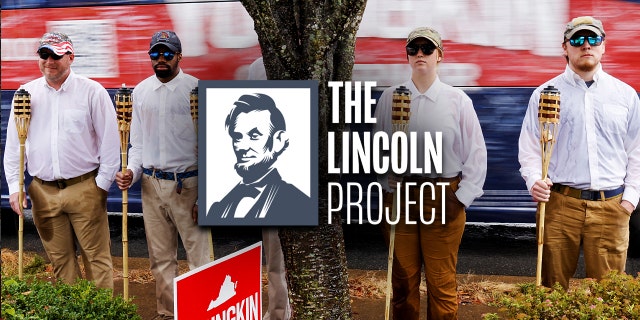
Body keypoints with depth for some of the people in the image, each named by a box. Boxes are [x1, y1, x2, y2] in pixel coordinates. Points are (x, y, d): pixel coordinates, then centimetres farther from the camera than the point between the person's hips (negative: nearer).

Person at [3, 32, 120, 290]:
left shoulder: (92, 91, -2)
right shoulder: (27, 93, 8)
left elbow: (110, 141, -1)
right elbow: (13, 144, 12)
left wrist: (102, 183, -4)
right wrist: (14, 186, 6)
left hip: (84, 189, -3)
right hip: (43, 192, 4)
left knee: (97, 257, 0)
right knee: (59, 259, 11)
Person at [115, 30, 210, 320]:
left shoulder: (196, 89, -5)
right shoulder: (140, 91, 10)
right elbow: (137, 141, 17)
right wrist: (131, 171, -1)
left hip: (187, 184, -5)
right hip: (151, 185, 5)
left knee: (199, 255, -4)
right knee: (161, 258, 13)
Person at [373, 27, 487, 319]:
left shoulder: (457, 100, 0)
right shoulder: (389, 97, 4)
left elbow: (476, 152, 2)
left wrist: (463, 197, -3)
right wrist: (387, 185, -2)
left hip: (444, 199, -1)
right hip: (399, 195, 1)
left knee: (442, 283, 6)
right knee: (403, 279, 10)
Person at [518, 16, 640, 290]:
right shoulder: (545, 94, 5)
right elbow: (529, 147, 4)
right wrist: (534, 180, -13)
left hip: (611, 206, 2)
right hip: (560, 203, -1)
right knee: (553, 287, 6)